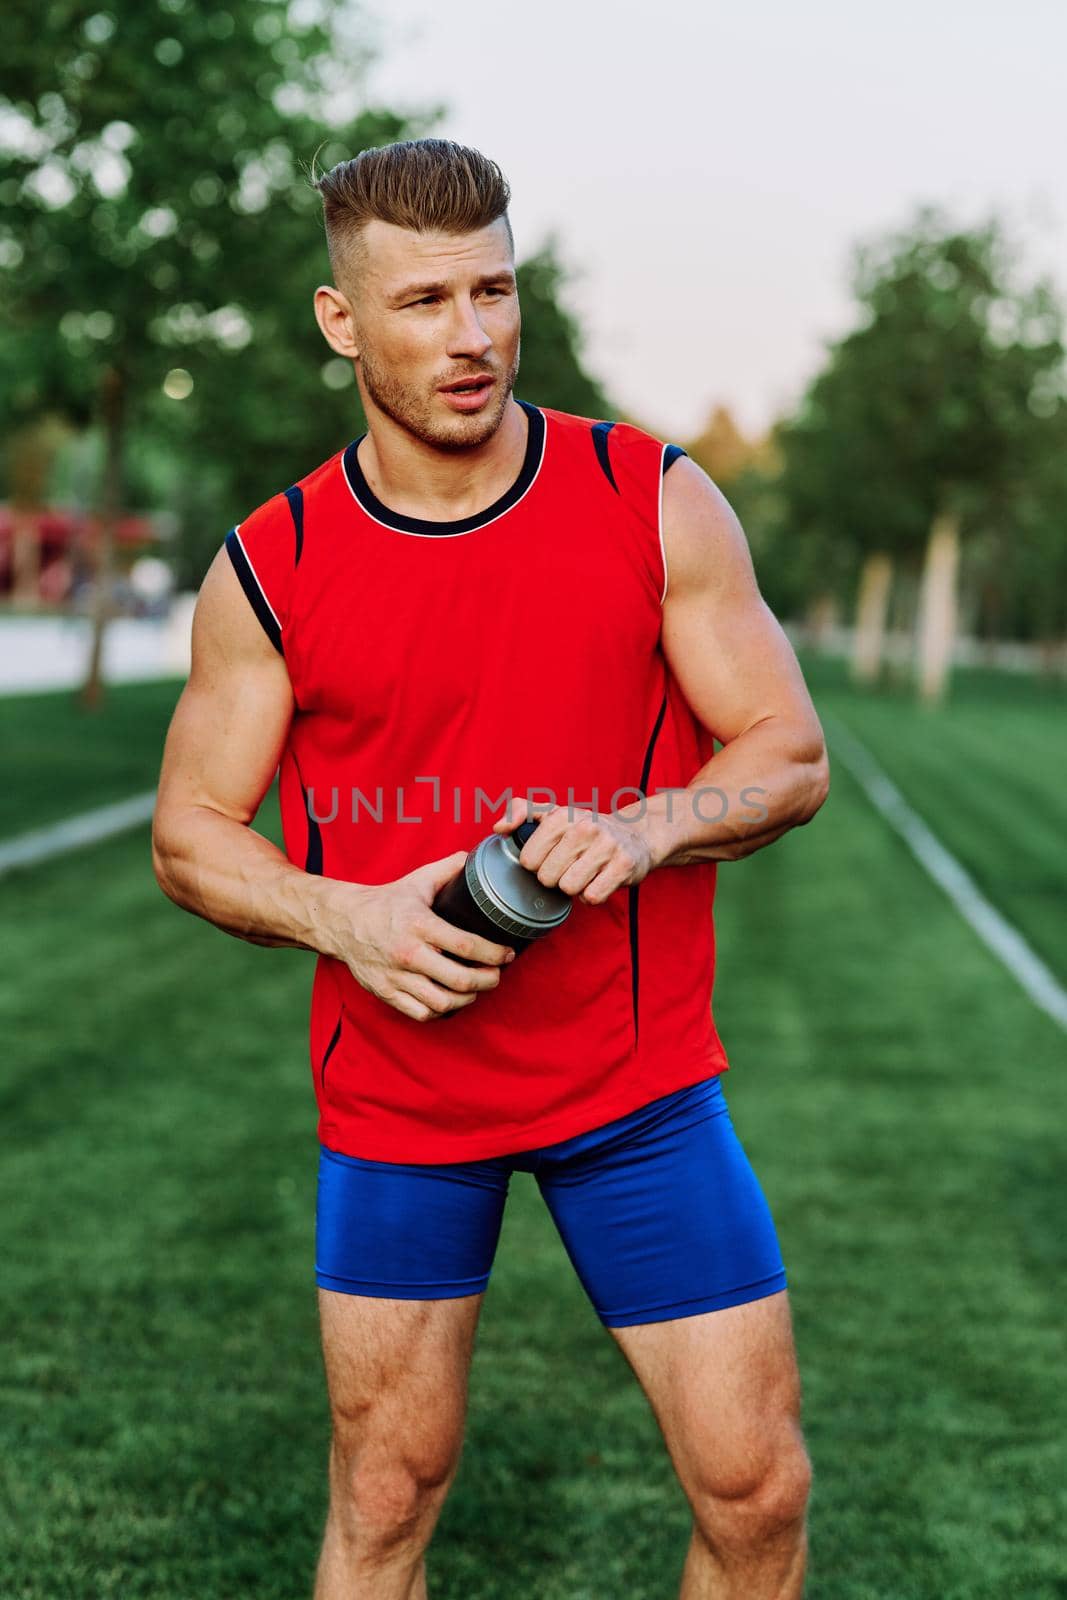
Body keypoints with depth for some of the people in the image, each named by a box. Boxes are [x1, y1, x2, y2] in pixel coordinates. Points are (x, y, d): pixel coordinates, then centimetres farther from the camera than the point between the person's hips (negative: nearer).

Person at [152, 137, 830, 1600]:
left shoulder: (658, 502, -5)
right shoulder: (269, 570, -4)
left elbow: (791, 755, -2)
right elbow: (190, 833, 2)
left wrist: (645, 828, -22)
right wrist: (341, 916, -18)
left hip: (637, 1071, 0)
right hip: (394, 1089, 0)